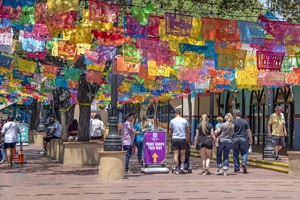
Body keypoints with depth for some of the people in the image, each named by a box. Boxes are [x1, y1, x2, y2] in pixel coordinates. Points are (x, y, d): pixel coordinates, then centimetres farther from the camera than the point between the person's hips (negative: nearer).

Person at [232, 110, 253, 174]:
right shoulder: (245, 122, 4)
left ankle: (236, 169, 11)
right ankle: (244, 163, -19)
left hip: (235, 139, -1)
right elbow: (249, 131, 1)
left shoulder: (233, 122, -1)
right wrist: (250, 139, 5)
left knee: (236, 154, 7)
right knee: (244, 153, 8)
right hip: (243, 138, 1)